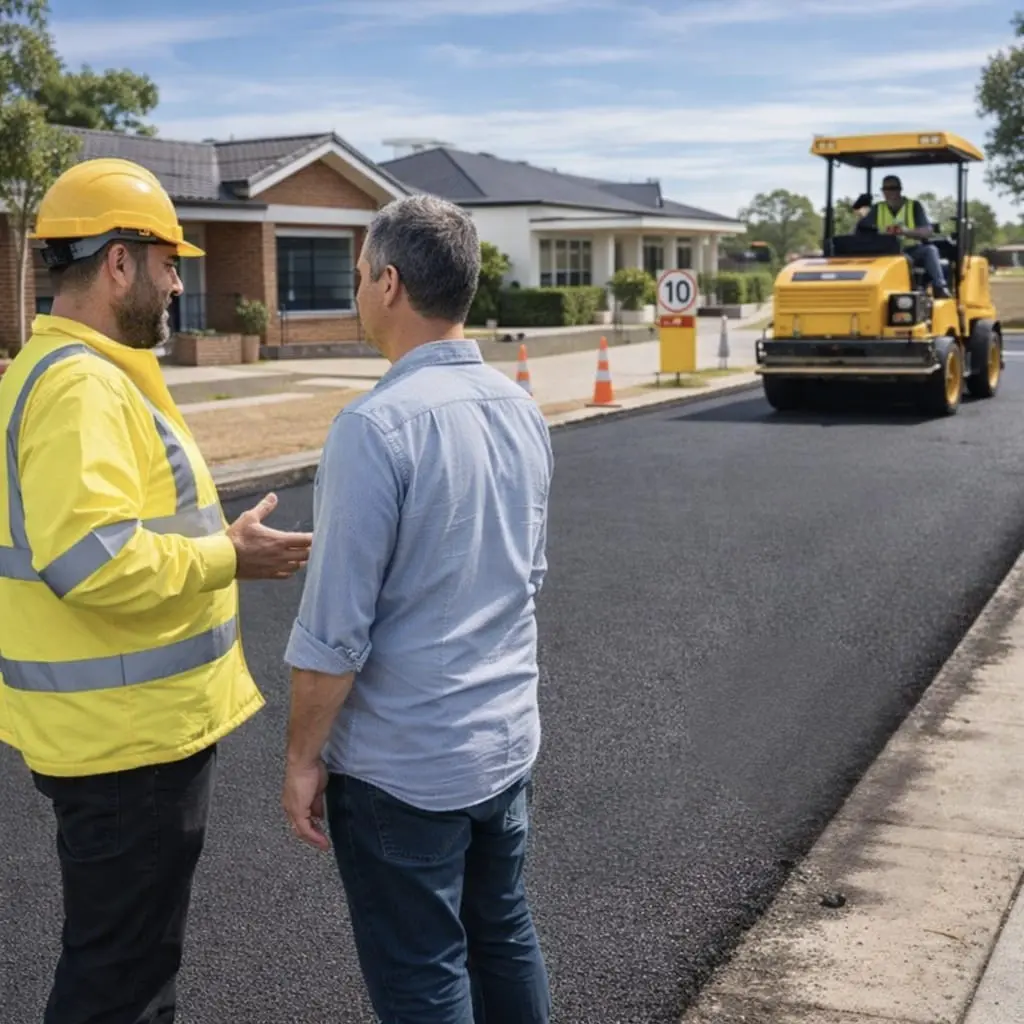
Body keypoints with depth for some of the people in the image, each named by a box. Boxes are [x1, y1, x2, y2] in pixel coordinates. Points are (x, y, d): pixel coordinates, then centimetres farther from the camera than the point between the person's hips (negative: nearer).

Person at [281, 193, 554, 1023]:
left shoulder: (377, 427, -21)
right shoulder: (521, 408, 3)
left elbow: (335, 629, -20)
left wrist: (303, 758, -8)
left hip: (402, 764, -7)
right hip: (507, 740, 7)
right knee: (504, 940, 21)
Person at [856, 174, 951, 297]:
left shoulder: (914, 206, 3)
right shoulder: (878, 209, 11)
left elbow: (927, 231, -11)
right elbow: (860, 228, 6)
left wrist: (907, 232, -30)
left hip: (913, 252, -1)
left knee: (930, 250, -31)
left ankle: (939, 287, -41)